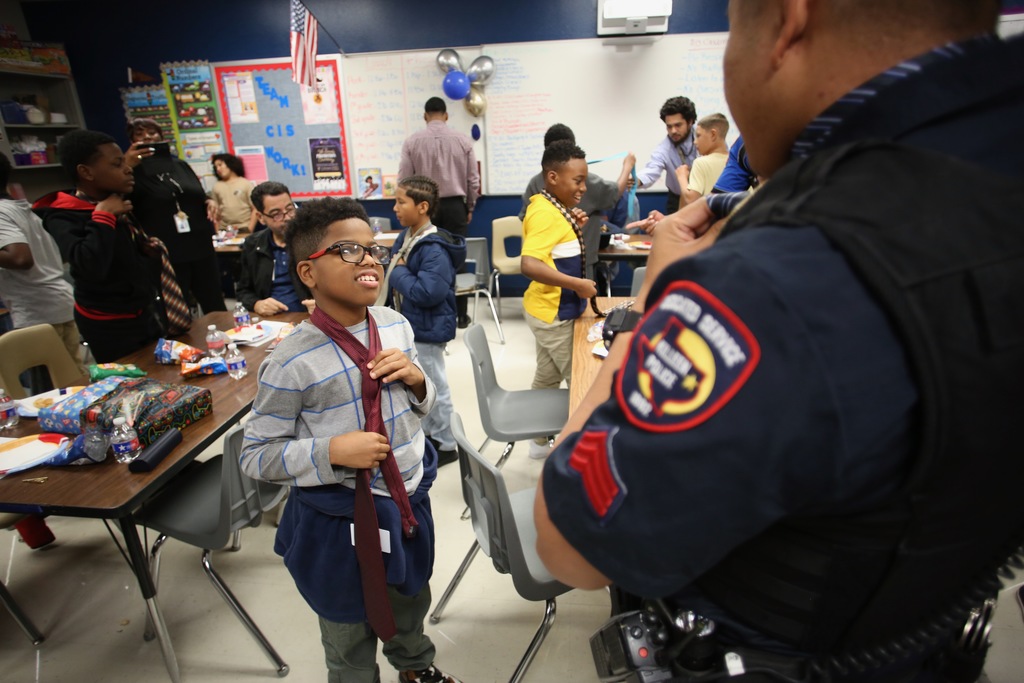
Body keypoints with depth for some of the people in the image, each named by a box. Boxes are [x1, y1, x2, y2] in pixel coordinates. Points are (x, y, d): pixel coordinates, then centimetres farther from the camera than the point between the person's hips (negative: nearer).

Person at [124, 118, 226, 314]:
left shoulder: (179, 165, 14)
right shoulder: (133, 172, -2)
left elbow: (198, 196, 25)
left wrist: (209, 202, 2)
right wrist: (125, 167, -28)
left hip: (200, 247, 5)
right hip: (165, 255, -4)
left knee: (216, 308, 12)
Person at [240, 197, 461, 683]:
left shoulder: (396, 326, -6)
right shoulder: (291, 364, -23)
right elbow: (256, 456, -14)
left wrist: (417, 379, -16)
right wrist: (331, 451, -29)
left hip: (408, 500, 6)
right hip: (341, 521, -5)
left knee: (412, 604, 33)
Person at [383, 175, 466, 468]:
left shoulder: (434, 249, -25)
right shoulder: (407, 237, 4)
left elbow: (427, 292, -33)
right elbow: (397, 267, 16)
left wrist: (398, 272, -20)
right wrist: (396, 273, -5)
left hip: (428, 328, -10)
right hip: (410, 324, 10)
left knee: (434, 386, 5)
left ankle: (446, 444, 23)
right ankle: (428, 433, 41)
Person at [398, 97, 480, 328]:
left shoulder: (412, 141, -2)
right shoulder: (463, 140, 0)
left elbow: (404, 179, -1)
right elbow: (473, 179, 3)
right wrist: (470, 207, 16)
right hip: (454, 205, 0)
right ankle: (460, 315, 10)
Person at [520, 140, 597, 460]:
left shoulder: (555, 208, 8)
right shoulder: (545, 213, -22)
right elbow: (529, 265, -34)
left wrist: (574, 228, 2)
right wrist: (578, 284, -30)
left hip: (555, 311, 10)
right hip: (554, 313, -10)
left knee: (547, 378, 19)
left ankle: (540, 441, 34)